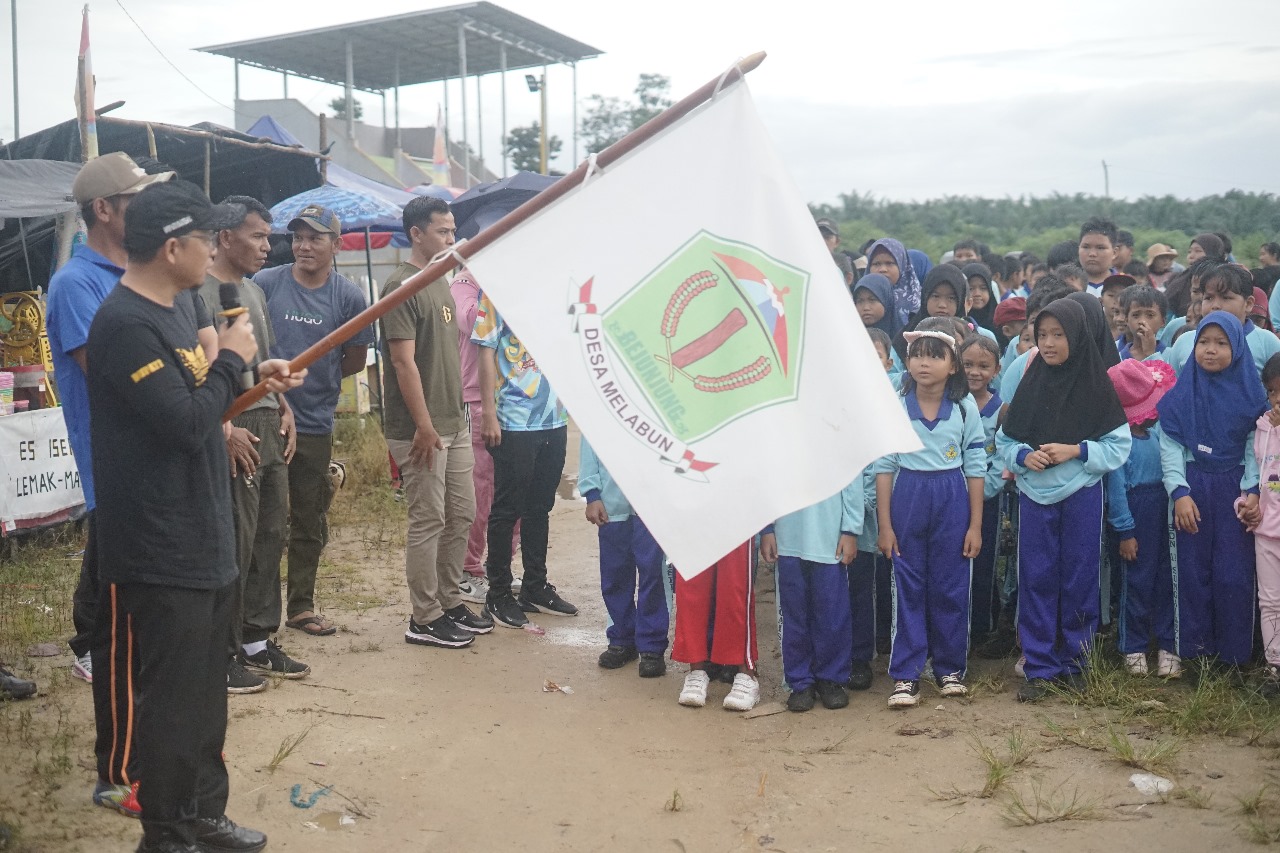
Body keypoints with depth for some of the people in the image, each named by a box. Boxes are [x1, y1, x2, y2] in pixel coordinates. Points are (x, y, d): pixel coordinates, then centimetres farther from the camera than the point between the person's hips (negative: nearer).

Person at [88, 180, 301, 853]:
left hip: (203, 538, 10)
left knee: (205, 690, 19)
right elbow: (186, 423, -25)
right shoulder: (124, 323, -20)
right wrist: (231, 359, -12)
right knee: (165, 700, 3)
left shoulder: (171, 310, 11)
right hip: (158, 551, -10)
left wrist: (255, 374, 9)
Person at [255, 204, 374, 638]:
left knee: (309, 523, 13)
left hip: (316, 425, 2)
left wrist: (313, 376, 3)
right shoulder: (266, 283, -5)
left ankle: (301, 605, 26)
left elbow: (356, 360, 6)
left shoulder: (349, 296, -3)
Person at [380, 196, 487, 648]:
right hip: (421, 429, -9)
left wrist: (458, 414, 17)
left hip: (454, 424, 9)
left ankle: (450, 602, 26)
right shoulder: (401, 286, -13)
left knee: (461, 514, 14)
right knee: (428, 522, -2)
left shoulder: (440, 282, 14)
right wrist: (424, 426, -20)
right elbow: (404, 361, -18)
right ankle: (424, 619, 9)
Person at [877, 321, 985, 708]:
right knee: (908, 588, 4)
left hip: (952, 500, 0)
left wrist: (975, 525, -1)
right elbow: (884, 466, 0)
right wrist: (884, 524, -3)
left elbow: (975, 467, 2)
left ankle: (950, 668, 22)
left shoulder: (965, 407, -2)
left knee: (951, 588, 7)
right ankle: (905, 675, 9)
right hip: (907, 498, 0)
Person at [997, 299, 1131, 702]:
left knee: (1079, 579, 6)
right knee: (1036, 581, 4)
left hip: (1082, 496, -2)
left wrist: (1076, 451, -15)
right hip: (1035, 496, 2)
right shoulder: (1031, 384, 4)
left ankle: (1074, 662, 20)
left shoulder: (1096, 386, -4)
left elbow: (1120, 446, -3)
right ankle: (1039, 667, 12)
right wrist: (1023, 457, -11)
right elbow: (1004, 441, 8)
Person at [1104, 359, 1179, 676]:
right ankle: (1134, 647, 19)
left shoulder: (1157, 428, 3)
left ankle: (1167, 644, 18)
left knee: (1166, 577, 8)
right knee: (1137, 580, 5)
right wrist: (1125, 531, -10)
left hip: (1163, 506, 5)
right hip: (1135, 511, -5)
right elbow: (1115, 485, -12)